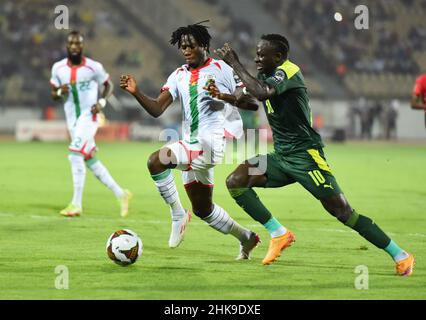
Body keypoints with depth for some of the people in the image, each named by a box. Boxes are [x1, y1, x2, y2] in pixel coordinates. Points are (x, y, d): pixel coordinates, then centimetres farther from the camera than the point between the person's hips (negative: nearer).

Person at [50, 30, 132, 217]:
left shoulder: (93, 67, -9)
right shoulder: (58, 68, 3)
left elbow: (108, 85, 5)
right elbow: (53, 95, 12)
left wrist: (102, 102, -12)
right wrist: (60, 92, -12)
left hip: (89, 117, -5)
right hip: (72, 120, 5)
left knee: (75, 156, -19)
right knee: (90, 162, 9)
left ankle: (76, 204, -15)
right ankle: (120, 194, 24)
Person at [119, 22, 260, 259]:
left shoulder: (221, 69, -1)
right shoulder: (179, 76, 13)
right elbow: (157, 109, 1)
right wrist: (136, 92, -16)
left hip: (211, 142, -8)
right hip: (193, 146, 8)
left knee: (156, 161, -28)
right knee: (202, 209, 18)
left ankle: (178, 215, -14)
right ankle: (246, 238, 36)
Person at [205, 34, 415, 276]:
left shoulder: (288, 71, -16)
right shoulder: (267, 75, 12)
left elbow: (261, 93, -33)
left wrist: (235, 64, -23)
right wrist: (222, 95, 1)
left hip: (305, 156, -9)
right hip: (281, 156, 9)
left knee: (342, 211, -13)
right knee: (235, 182, -7)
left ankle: (400, 255, -5)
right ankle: (279, 234, -1)